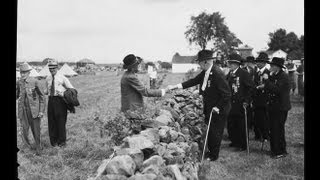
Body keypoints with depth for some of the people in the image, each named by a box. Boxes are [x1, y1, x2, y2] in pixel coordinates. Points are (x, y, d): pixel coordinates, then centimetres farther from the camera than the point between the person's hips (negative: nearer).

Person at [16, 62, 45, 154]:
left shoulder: (34, 81, -8)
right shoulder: (19, 82, 1)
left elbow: (42, 96, -3)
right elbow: (17, 95, 14)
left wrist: (41, 110, -6)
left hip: (34, 109, -2)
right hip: (23, 109, 2)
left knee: (36, 129, 4)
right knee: (24, 129, -1)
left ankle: (38, 146, 25)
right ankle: (25, 139, 31)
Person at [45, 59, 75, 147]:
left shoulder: (62, 78, -3)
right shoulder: (48, 79, 10)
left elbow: (71, 89, -1)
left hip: (60, 100, -4)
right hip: (51, 100, 4)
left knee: (61, 121, 0)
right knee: (51, 121, 6)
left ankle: (62, 141, 14)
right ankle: (53, 141, 20)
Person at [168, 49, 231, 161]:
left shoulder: (217, 74, -26)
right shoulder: (205, 72, 1)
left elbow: (227, 94, -24)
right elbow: (193, 81, 7)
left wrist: (218, 107, -18)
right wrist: (176, 86, 1)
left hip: (218, 110, -8)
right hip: (208, 108, 8)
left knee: (215, 133, 7)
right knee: (210, 131, 19)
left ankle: (214, 155, 23)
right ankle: (210, 151, 36)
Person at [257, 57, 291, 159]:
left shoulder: (284, 77, -15)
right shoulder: (273, 76, 11)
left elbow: (276, 89, -27)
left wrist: (267, 80, -24)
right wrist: (264, 86, 1)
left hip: (280, 108, -9)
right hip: (273, 107, 9)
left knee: (278, 129, -4)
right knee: (273, 129, 13)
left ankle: (281, 151, 7)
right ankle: (275, 150, 24)